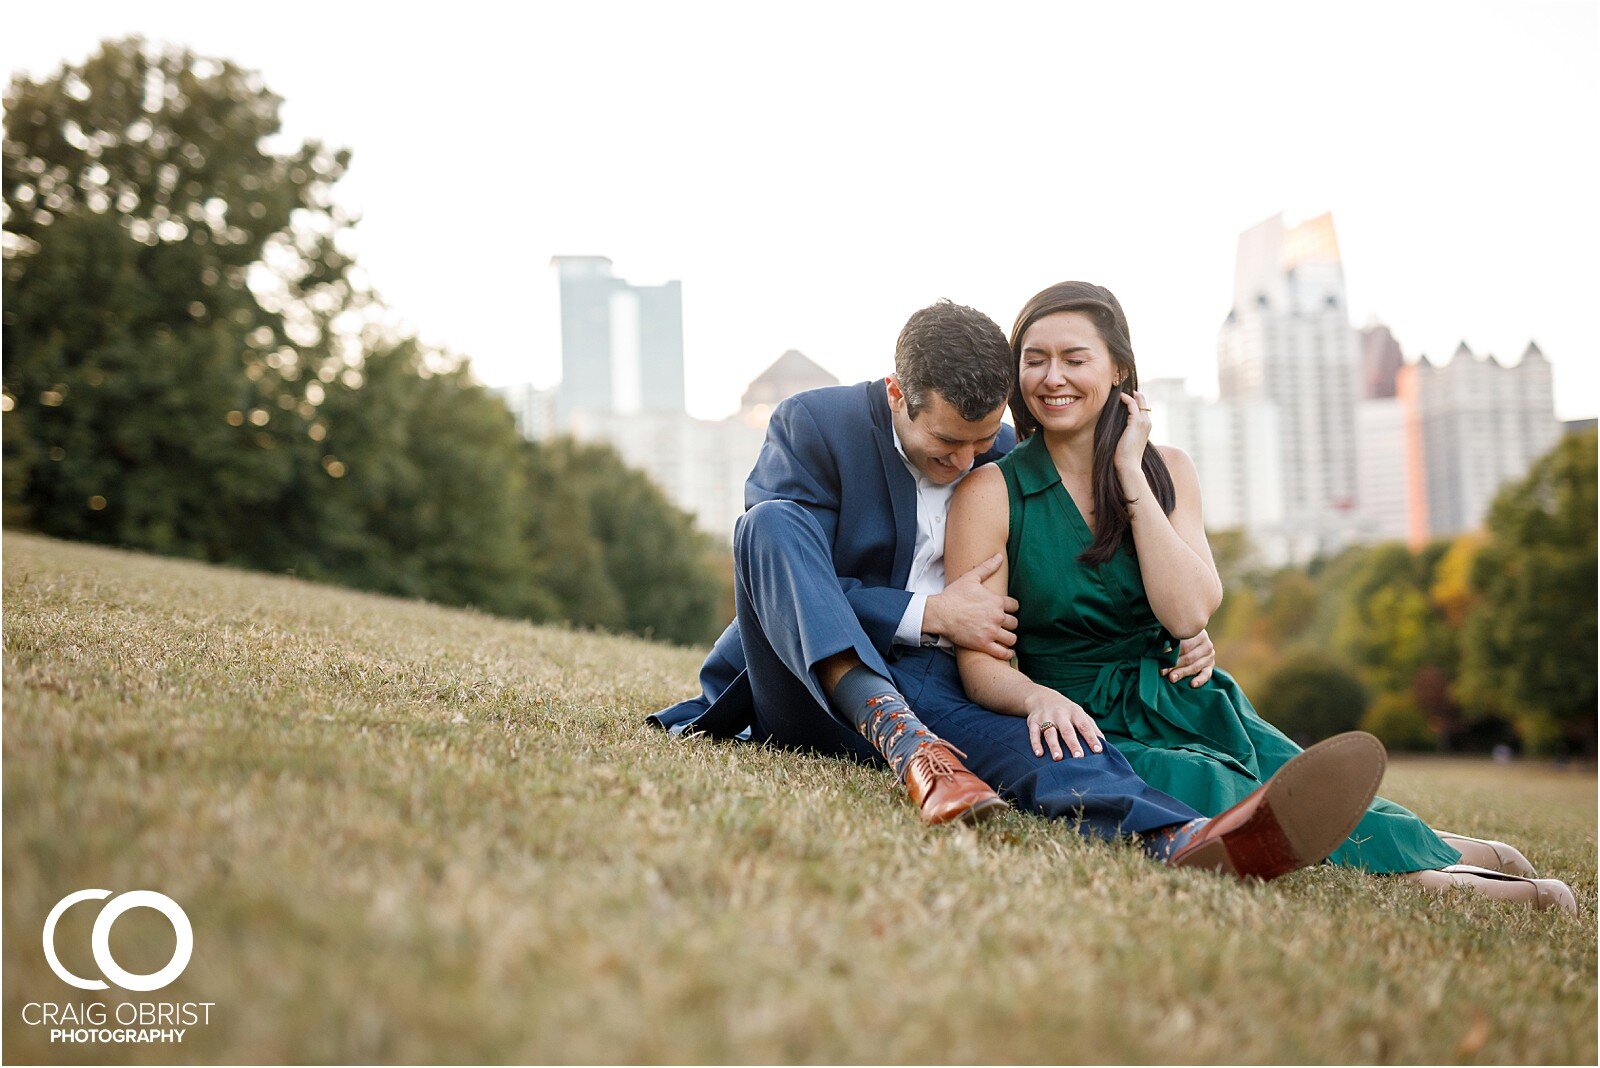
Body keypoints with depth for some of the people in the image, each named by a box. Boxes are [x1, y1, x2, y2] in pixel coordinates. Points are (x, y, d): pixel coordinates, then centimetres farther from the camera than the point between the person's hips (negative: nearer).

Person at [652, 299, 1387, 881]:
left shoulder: (1006, 462, 9)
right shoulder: (811, 426, -4)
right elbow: (789, 580, -11)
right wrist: (928, 614, -21)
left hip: (925, 690, 2)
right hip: (804, 687, -1)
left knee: (1022, 737, -35)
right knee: (773, 520, -31)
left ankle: (1178, 841, -66)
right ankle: (904, 742, -48)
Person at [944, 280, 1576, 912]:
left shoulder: (1165, 471, 8)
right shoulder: (991, 492, -3)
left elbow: (1187, 614, -8)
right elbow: (980, 663, -7)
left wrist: (1130, 473, -8)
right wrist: (1038, 697, -29)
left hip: (1184, 708, 4)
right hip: (1084, 727, -4)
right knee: (1207, 790, -31)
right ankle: (1428, 863, -25)